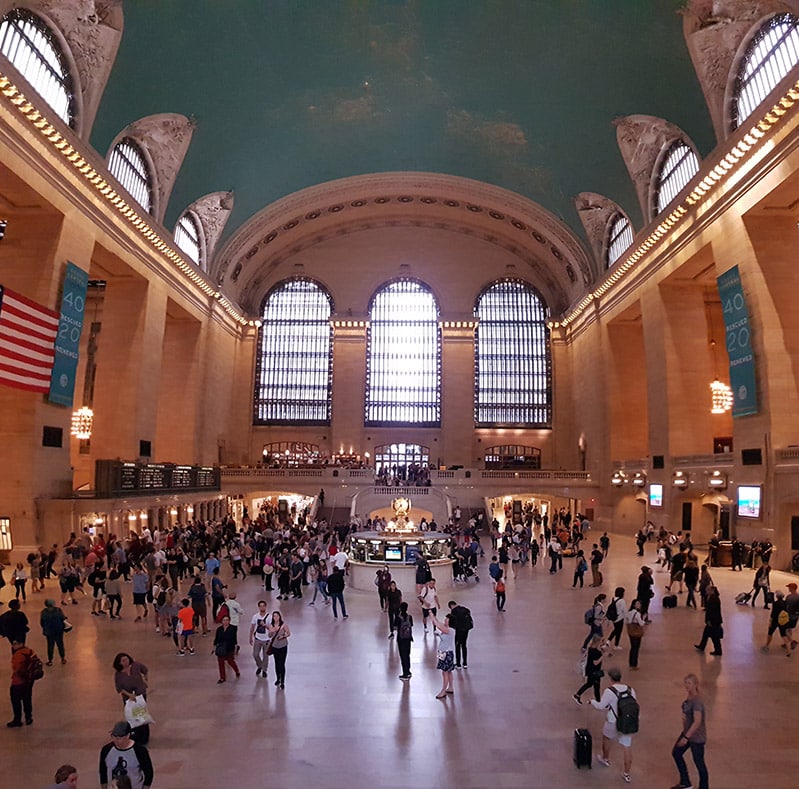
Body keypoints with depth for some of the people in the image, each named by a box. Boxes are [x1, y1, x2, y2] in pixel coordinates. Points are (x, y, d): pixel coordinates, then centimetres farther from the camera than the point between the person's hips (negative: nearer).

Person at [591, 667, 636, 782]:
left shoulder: (609, 691, -22)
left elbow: (601, 706, -12)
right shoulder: (630, 689, -7)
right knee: (627, 747, 14)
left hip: (613, 724, -3)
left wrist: (592, 701, 8)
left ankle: (605, 759, 48)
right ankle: (627, 774, 20)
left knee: (606, 737, 27)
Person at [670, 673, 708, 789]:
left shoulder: (697, 701, -28)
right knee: (676, 753, 20)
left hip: (697, 736, -10)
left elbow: (697, 721, -30)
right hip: (687, 731, 10)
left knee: (699, 762, 9)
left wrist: (686, 737, -26)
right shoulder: (690, 697, -2)